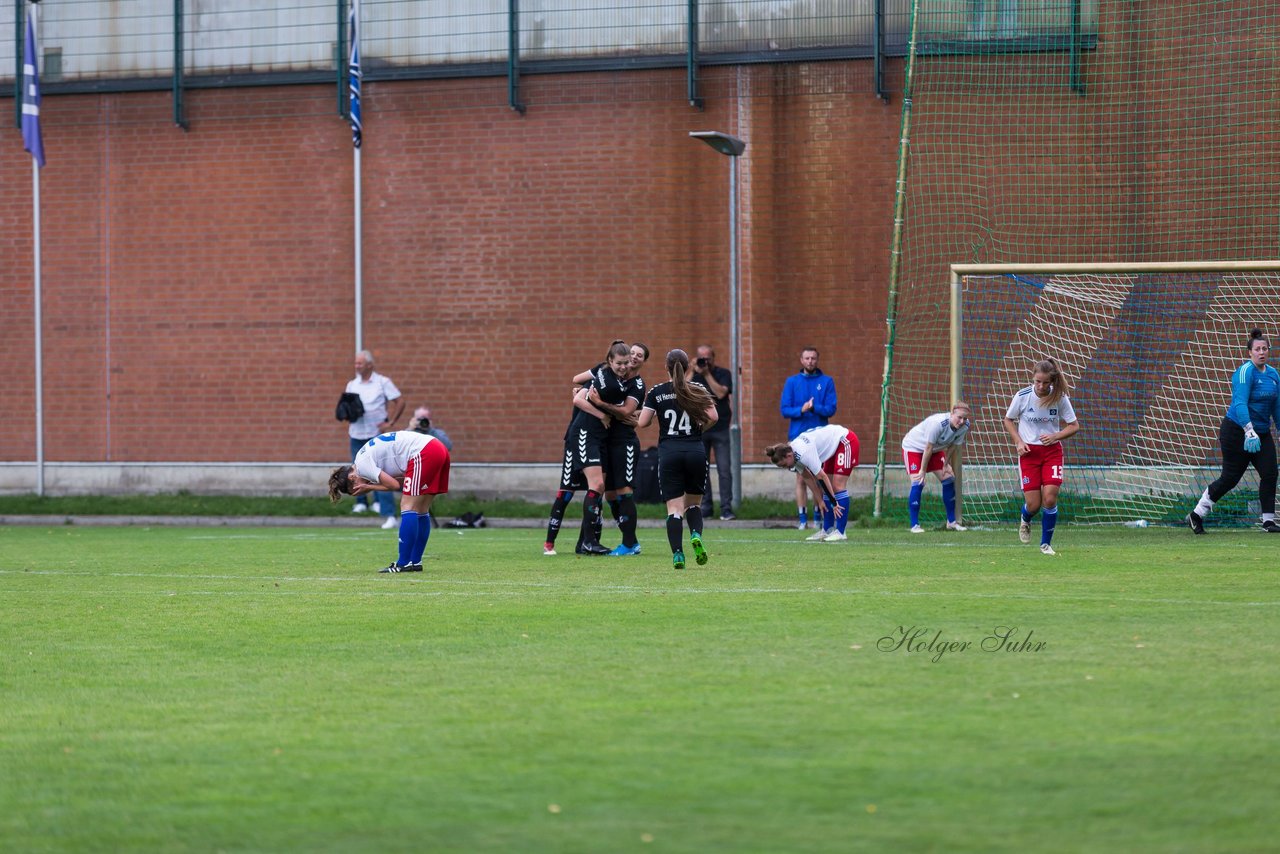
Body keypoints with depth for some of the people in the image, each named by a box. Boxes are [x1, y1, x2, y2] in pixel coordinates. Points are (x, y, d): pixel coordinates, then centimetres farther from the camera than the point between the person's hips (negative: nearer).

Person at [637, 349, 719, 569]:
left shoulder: (657, 392, 1)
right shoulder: (697, 390, 3)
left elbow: (642, 422, -2)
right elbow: (712, 417, -8)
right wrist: (699, 428, 12)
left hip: (669, 453, -1)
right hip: (695, 450, 1)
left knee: (674, 508, 0)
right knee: (694, 502, 17)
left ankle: (677, 554, -14)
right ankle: (696, 535, -12)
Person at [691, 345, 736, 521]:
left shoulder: (723, 374, 3)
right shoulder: (694, 375, 9)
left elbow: (721, 393, -14)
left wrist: (707, 374, -12)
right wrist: (693, 371, -10)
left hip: (720, 429, -3)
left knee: (724, 470, -7)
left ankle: (726, 509, -7)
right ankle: (705, 506, 10)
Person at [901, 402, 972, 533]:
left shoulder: (965, 426, -18)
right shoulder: (938, 423, -38)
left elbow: (953, 446, -4)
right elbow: (928, 448, -30)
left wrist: (946, 464, -1)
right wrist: (923, 470, -22)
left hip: (935, 449, 7)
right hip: (913, 447, -7)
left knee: (948, 479, 1)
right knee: (918, 483, -17)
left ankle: (951, 522, 13)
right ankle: (914, 525, -12)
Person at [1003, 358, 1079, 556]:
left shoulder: (1060, 398, -9)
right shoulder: (1022, 396, -11)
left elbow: (1074, 426, 0)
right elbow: (1008, 420, 6)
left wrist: (1055, 436, -16)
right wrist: (1018, 442, -8)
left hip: (1052, 450, 0)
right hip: (1029, 451, 0)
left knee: (1050, 498, -13)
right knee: (1033, 504, -5)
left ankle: (1046, 543, 6)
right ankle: (1025, 520, 34)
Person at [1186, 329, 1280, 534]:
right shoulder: (1245, 372, -16)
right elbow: (1240, 403, -27)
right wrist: (1249, 431, -38)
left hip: (1262, 433, 7)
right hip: (1236, 431, -7)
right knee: (1230, 478, -2)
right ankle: (1196, 515, 11)